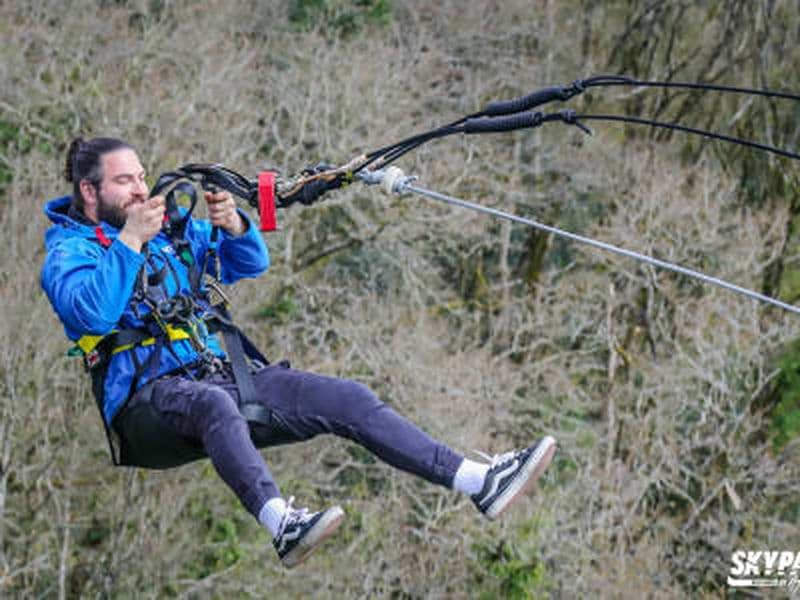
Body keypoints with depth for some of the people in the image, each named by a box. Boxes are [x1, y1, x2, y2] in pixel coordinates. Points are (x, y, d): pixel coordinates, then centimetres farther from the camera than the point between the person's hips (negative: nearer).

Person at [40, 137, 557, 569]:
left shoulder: (169, 226, 22)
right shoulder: (68, 251, 4)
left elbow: (252, 264, 21)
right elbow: (91, 315, -17)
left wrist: (233, 225, 0)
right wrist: (130, 240, -17)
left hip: (221, 369, 7)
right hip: (150, 389, -7)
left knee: (350, 399, -10)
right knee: (214, 403, -43)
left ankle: (480, 481, -19)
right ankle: (282, 525, -66)